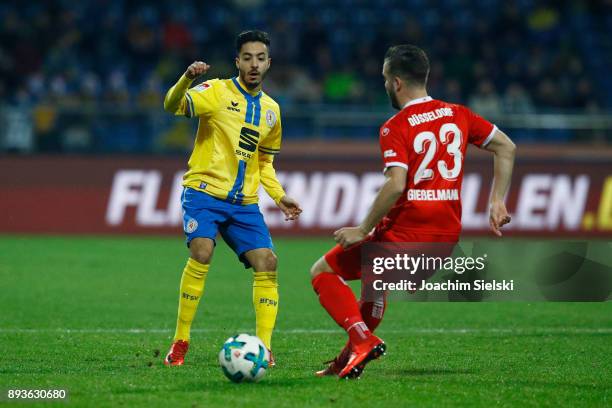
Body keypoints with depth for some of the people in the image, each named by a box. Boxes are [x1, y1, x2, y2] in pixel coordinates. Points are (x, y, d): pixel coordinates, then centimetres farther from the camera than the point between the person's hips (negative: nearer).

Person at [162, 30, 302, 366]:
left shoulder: (271, 110, 14)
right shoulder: (217, 91, -4)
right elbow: (172, 106, -21)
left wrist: (279, 197, 13)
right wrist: (186, 80, -40)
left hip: (244, 202, 5)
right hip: (205, 190, -5)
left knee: (267, 263, -7)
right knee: (202, 252, -25)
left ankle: (264, 348, 0)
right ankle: (180, 343, -15)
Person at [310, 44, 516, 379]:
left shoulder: (395, 128, -12)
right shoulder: (457, 115, 8)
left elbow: (395, 185, -23)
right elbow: (506, 147, 13)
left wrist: (363, 230, -14)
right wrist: (497, 201, 16)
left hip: (405, 232, -7)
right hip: (448, 234, 7)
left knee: (323, 272, 8)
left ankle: (363, 339, -13)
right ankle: (347, 362, 31)